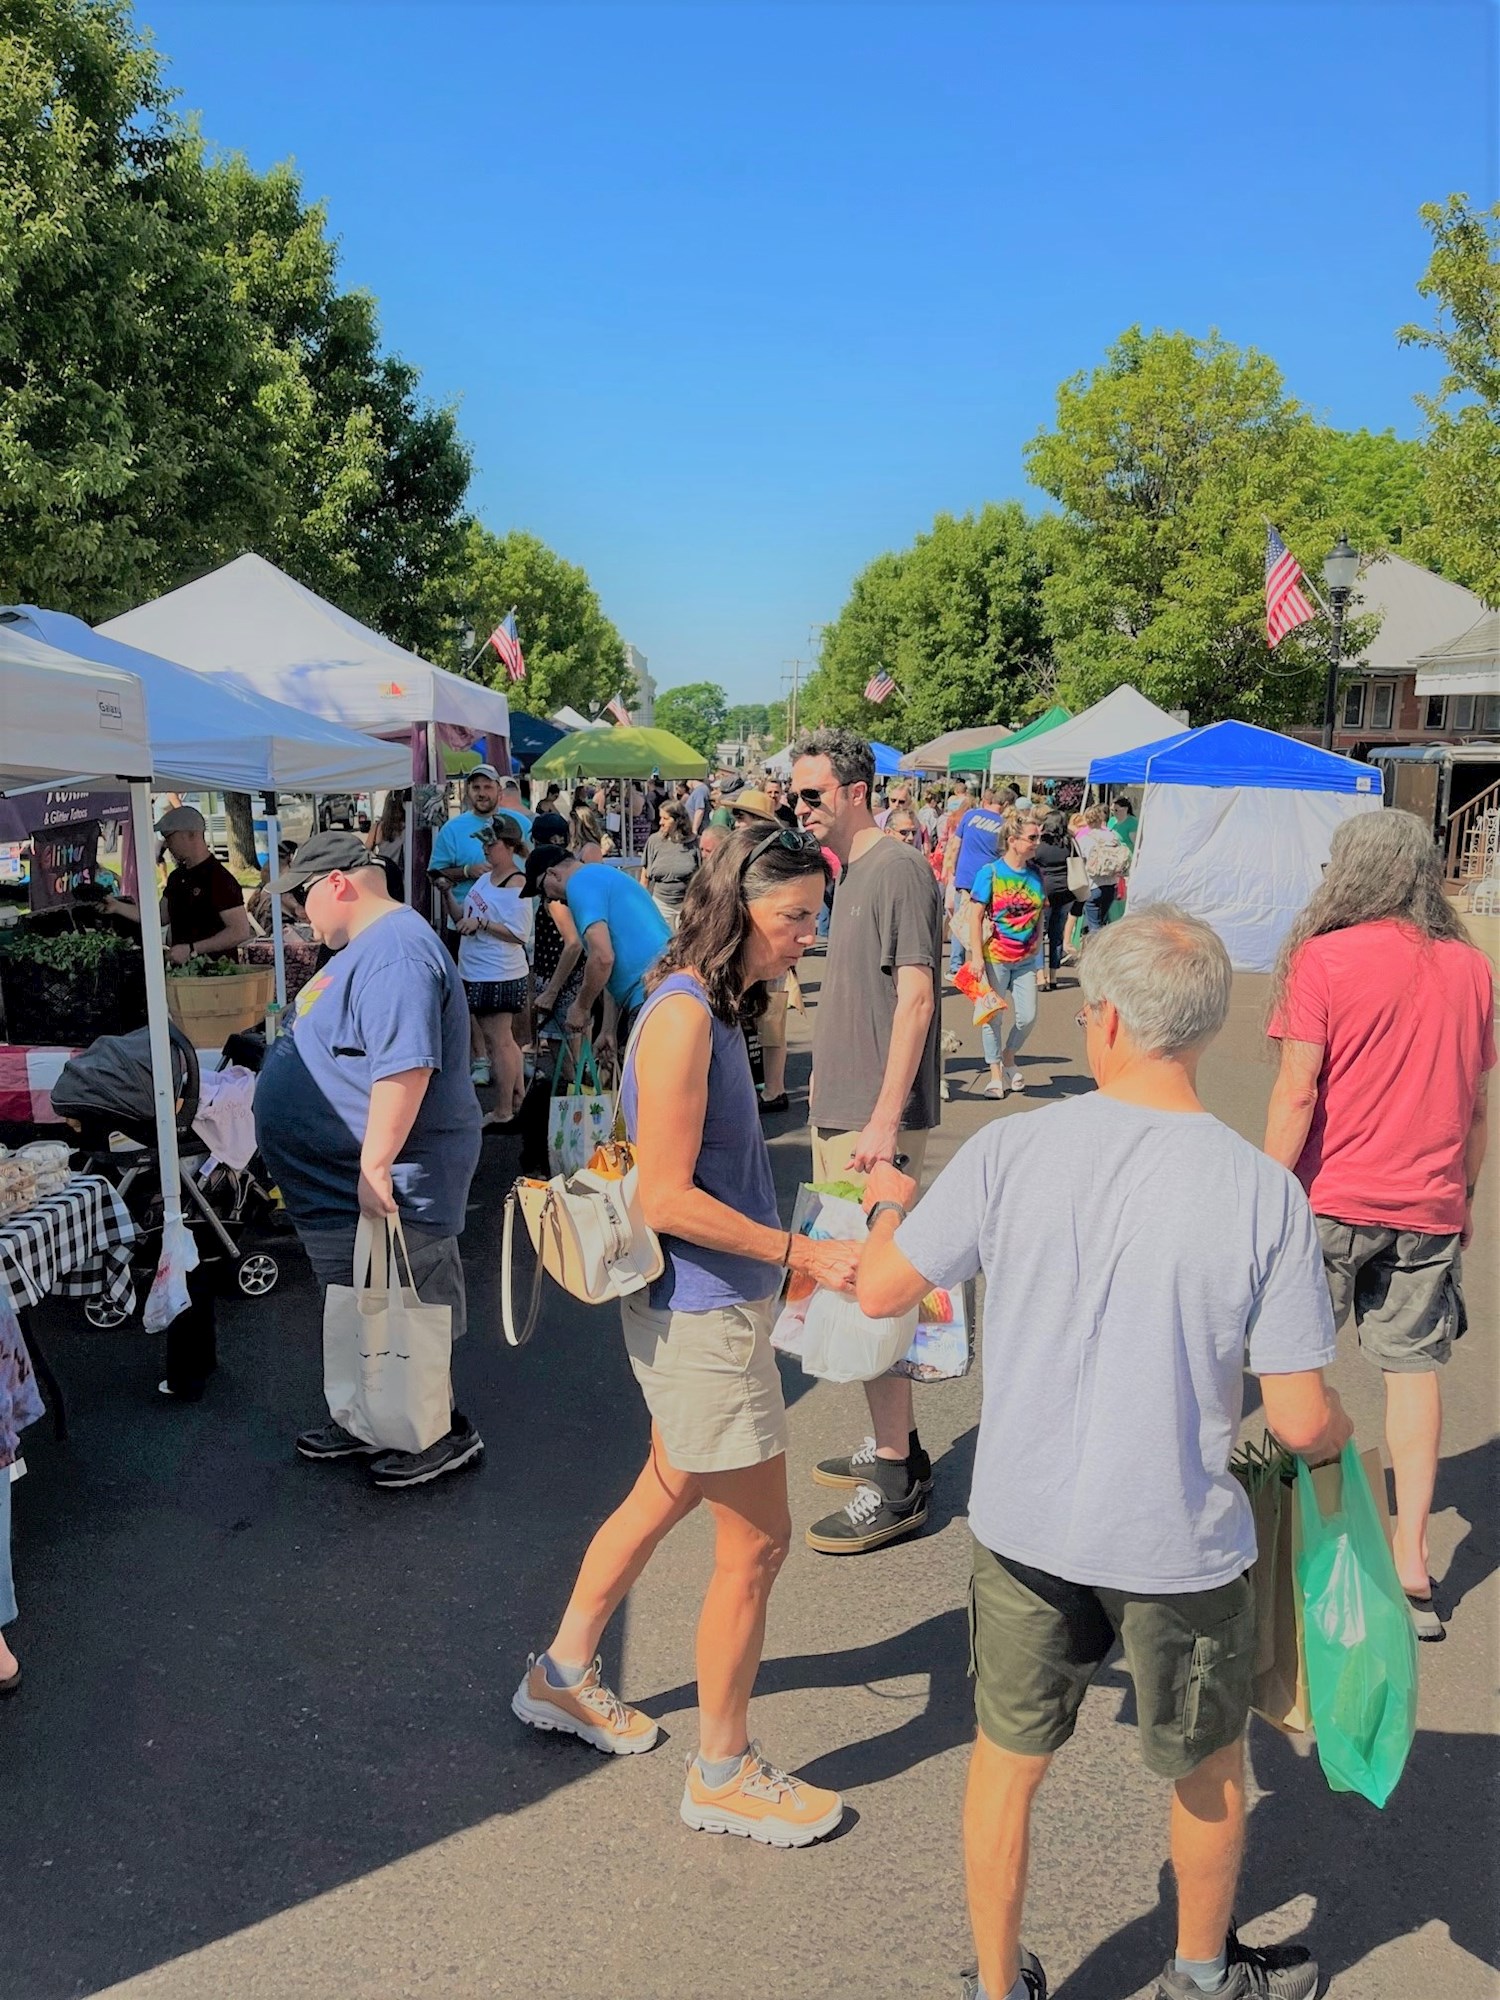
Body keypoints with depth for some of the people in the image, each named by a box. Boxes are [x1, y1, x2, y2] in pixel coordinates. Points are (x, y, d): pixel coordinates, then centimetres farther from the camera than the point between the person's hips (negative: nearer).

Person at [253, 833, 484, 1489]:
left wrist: (376, 1165, -30)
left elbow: (405, 1066, -32)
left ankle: (443, 1433, 18)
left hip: (384, 1186, -11)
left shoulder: (394, 953, -23)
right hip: (341, 1187, 11)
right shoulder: (369, 946, 14)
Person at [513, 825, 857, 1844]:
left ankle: (564, 1674, 43)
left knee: (669, 1491, 24)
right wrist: (802, 1253, -20)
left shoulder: (717, 1009, 9)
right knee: (757, 1541, 3)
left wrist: (791, 1253, 16)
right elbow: (668, 1197, -24)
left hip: (705, 1306, 10)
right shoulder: (683, 1015, -22)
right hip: (702, 1313, -10)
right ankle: (725, 1772, 22)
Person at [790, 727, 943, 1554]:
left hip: (876, 1120, -10)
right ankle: (896, 1446, 29)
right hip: (838, 1112, 10)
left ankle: (896, 1483, 5)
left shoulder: (899, 870, -13)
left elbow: (915, 996, -19)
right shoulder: (850, 872, 16)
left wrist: (885, 1116, -23)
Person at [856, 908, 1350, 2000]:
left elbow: (881, 1289, -7)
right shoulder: (1266, 1192, -17)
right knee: (1210, 1769, 27)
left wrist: (892, 1203, 15)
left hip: (1024, 1526, 1)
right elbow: (1302, 1421, -13)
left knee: (1008, 1762, 22)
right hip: (1181, 1542, 0)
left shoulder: (1014, 1149, -16)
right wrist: (1342, 1434, 11)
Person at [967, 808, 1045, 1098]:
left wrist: (1037, 952, 12)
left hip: (1026, 959, 4)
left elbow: (1039, 915, 13)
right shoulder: (990, 873, -10)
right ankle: (995, 1074, 17)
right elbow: (976, 916, -11)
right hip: (995, 956, -4)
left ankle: (1009, 1057, 31)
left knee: (1027, 1016, 3)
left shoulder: (1036, 874, 3)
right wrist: (976, 956, -16)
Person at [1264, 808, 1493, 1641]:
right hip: (1429, 1206, 4)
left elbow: (1296, 1093, -14)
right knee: (1414, 1369, 8)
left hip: (1332, 1199, -3)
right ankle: (1412, 1563, 11)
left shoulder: (1321, 959, -11)